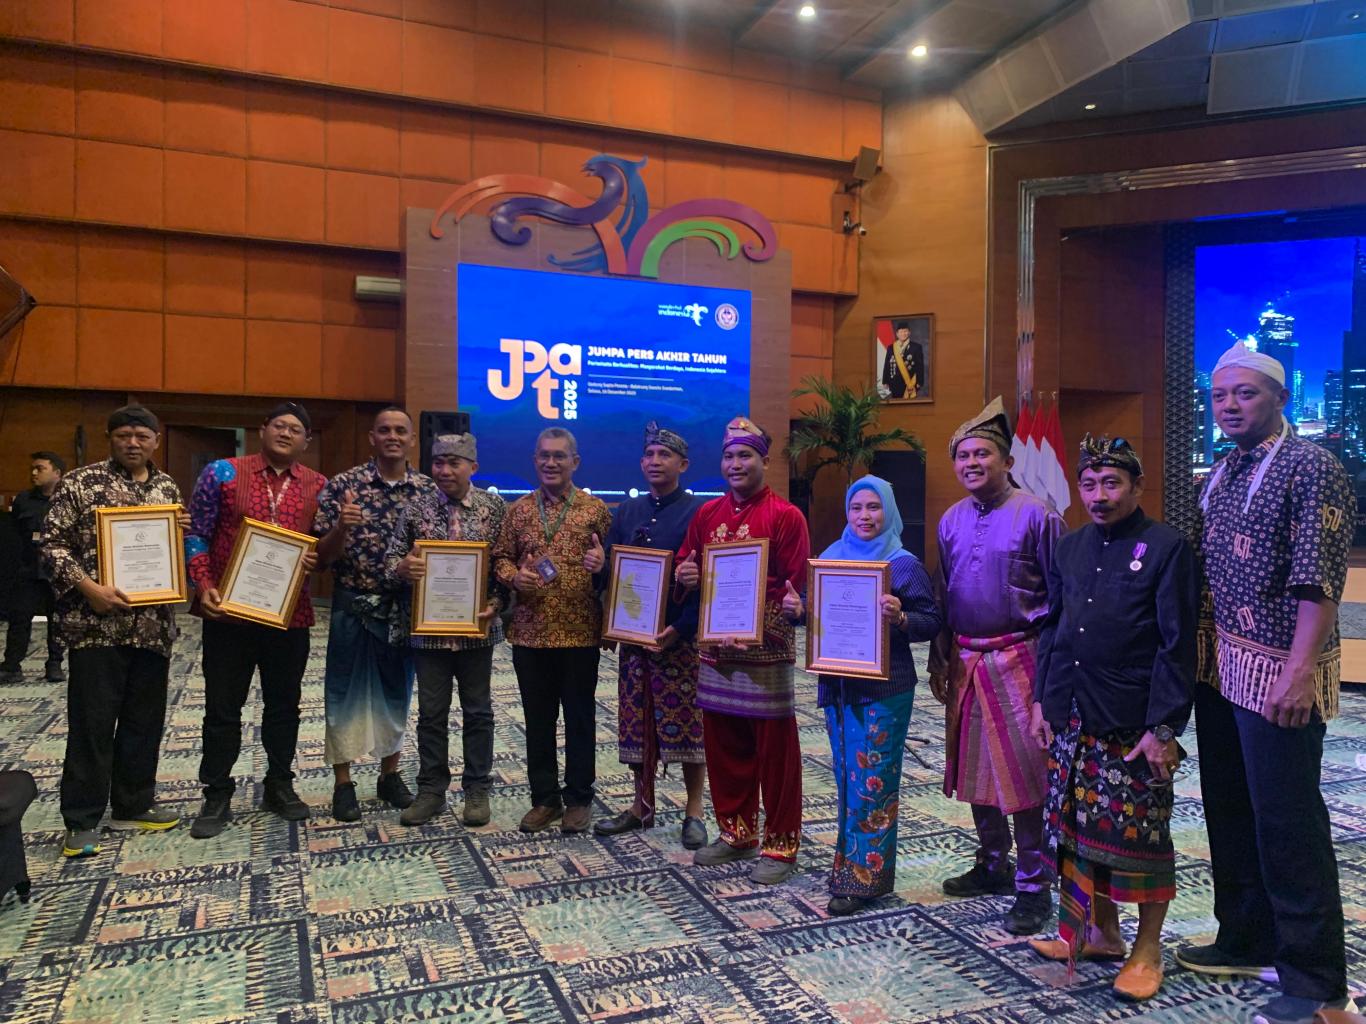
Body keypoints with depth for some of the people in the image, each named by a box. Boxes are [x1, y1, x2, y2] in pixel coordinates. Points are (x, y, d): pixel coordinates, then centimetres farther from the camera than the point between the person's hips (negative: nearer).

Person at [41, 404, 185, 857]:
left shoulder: (169, 488, 12)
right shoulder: (81, 482, -3)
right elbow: (52, 544, -5)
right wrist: (88, 587, -17)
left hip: (153, 625, 5)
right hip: (97, 624, -5)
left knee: (145, 720, 11)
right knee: (92, 723, 1)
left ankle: (134, 806, 25)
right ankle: (82, 820, 13)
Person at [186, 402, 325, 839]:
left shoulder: (318, 486, 5)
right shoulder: (222, 472, 0)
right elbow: (196, 535, 0)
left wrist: (316, 559, -11)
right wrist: (204, 587, -12)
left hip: (290, 614, 2)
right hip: (229, 610, -2)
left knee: (284, 704, 13)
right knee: (222, 708, 6)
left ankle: (279, 786, 28)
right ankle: (217, 796, 20)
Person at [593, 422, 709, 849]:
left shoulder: (697, 512, -5)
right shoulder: (627, 512, 11)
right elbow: (609, 567, 9)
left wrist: (680, 629, -19)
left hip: (680, 636, -5)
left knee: (688, 722, 2)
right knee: (637, 724, 11)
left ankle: (694, 810, 16)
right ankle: (642, 805, 25)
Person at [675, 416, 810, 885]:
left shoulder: (785, 516, -7)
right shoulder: (707, 514, 11)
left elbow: (796, 585, -11)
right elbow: (686, 565, 19)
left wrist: (756, 625, -23)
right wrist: (685, 575, -5)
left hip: (767, 649, -6)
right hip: (715, 648, 6)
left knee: (774, 749, 3)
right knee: (722, 745, 13)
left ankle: (781, 844, 16)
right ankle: (736, 832, 29)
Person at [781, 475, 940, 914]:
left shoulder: (904, 564, -7)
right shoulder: (831, 556, 8)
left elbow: (933, 622, -8)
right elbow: (813, 610, 14)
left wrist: (900, 618, -27)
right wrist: (797, 610, -7)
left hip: (883, 688, -5)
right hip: (837, 683, 5)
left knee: (871, 780, 0)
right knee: (847, 777, 14)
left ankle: (865, 875, 11)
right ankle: (849, 860, 29)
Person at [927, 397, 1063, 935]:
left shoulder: (1035, 515, -8)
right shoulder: (951, 520, 9)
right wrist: (940, 660, 13)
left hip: (1017, 658, -6)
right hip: (965, 659, 6)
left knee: (1022, 769, -3)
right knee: (973, 765, 14)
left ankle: (1033, 885, 11)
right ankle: (993, 864, 31)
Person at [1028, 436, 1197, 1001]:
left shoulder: (1168, 547, -7)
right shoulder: (1069, 548, 10)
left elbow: (1178, 646, -10)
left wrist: (1164, 728, -13)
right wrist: (1041, 701, 9)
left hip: (1133, 723, -5)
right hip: (1072, 719, 6)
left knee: (1139, 831, 5)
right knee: (1080, 826, 14)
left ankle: (1147, 949, 23)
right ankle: (1100, 932, 32)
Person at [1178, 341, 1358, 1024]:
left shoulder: (1309, 468, -10)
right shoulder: (1221, 474, 13)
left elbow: (1318, 579, -17)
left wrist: (1299, 672, -22)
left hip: (1278, 671, -8)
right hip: (1223, 663, 8)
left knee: (1286, 822, -2)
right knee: (1229, 810, 16)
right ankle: (1247, 941, 32)